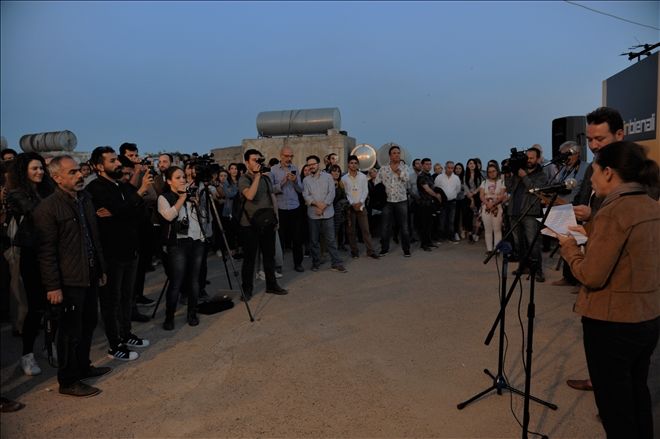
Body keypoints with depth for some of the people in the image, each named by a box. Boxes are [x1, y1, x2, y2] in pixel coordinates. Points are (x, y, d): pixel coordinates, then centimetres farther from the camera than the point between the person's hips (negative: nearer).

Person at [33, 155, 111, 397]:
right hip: (69, 280, -7)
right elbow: (46, 251, -15)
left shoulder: (85, 199, 9)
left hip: (90, 276, 7)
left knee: (88, 324, 19)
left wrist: (101, 268, 16)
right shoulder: (47, 208, -14)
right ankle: (68, 381, 20)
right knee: (71, 331, 4)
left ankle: (83, 366, 37)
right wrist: (53, 286, -15)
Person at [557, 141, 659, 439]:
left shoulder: (613, 212, -21)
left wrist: (570, 247, -5)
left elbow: (591, 276, -21)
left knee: (614, 406, 8)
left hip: (612, 323, -8)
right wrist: (592, 232, 12)